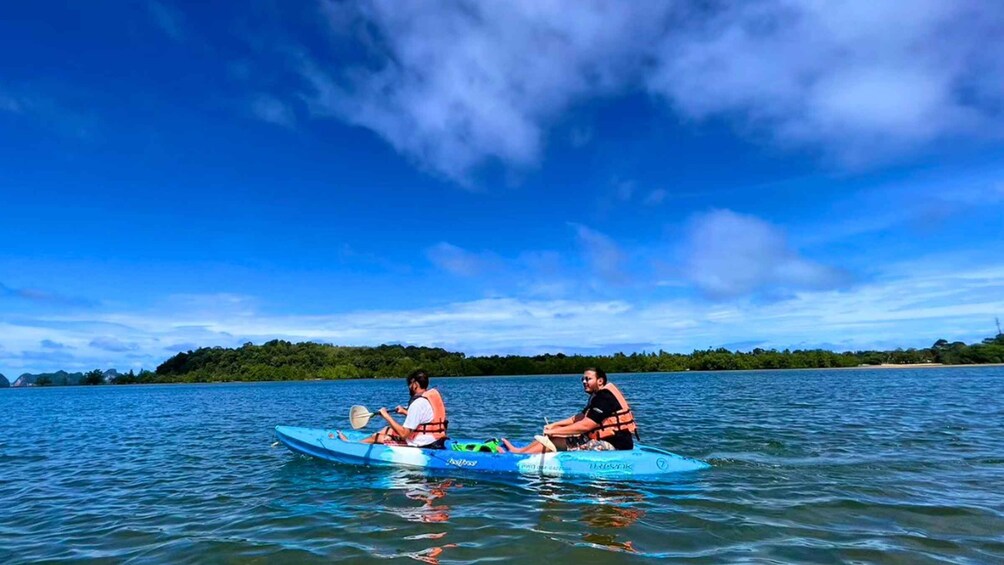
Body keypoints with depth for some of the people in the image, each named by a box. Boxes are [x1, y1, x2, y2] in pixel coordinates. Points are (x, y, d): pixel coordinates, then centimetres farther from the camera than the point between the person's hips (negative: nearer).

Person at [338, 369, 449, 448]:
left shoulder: (418, 403, -23)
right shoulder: (435, 394, 3)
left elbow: (403, 434, -23)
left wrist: (387, 416, -14)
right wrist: (406, 412, 22)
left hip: (420, 446, -8)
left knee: (379, 437, 10)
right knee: (388, 430, 21)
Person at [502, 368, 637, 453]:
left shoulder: (604, 398, -18)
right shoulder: (598, 397, 15)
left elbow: (584, 426, -23)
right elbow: (579, 418, 17)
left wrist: (554, 431, -18)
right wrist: (554, 425, 7)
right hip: (604, 440, 10)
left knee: (555, 439, -13)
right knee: (553, 437, 6)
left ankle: (518, 454, -10)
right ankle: (518, 450, 6)